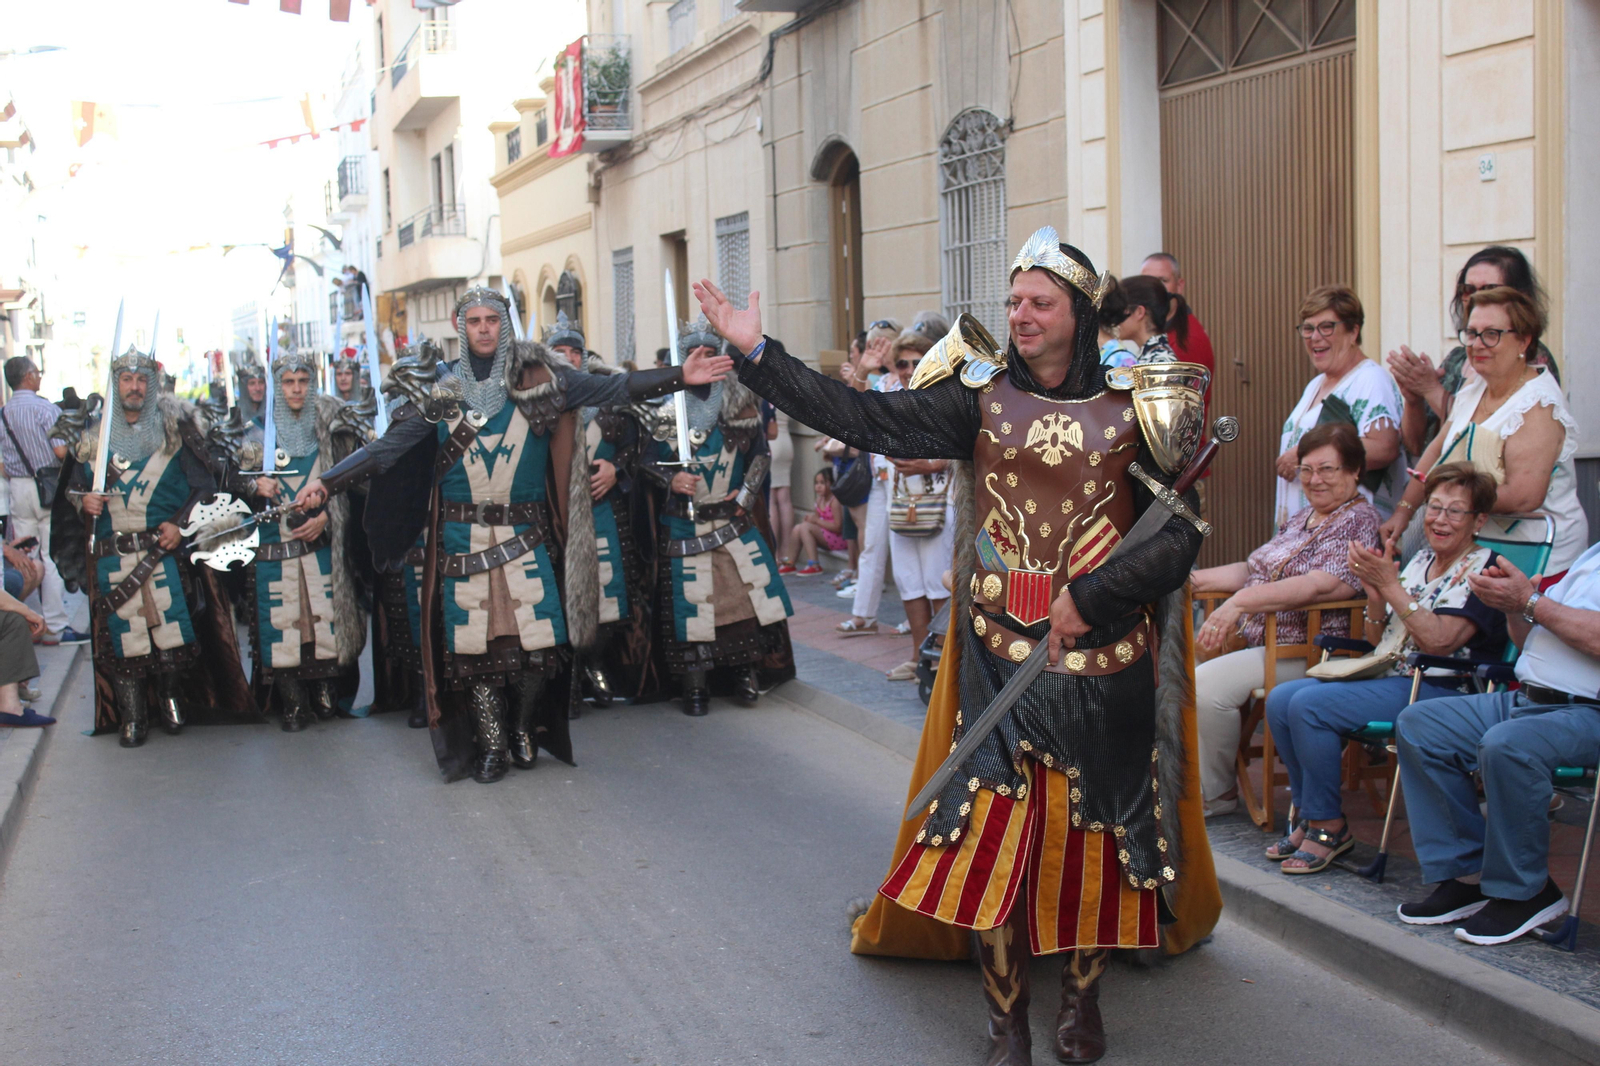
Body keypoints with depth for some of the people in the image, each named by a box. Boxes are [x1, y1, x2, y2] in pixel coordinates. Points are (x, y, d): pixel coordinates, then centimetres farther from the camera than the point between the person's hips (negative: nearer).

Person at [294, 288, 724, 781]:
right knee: (474, 645, 2)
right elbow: (389, 445, 2)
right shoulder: (440, 392, 6)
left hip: (525, 536, -1)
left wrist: (679, 376, -13)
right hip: (462, 538, 1)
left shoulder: (538, 379, 2)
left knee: (538, 641, -4)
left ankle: (525, 727, 23)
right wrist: (328, 481, -7)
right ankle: (492, 745, 18)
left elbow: (610, 388, -3)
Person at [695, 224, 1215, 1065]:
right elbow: (869, 419, -9)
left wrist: (1092, 595, -14)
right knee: (994, 828, 0)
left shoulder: (1132, 409, -2)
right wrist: (756, 352, -16)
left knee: (1093, 826, 10)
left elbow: (1179, 533, -4)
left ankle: (1082, 997, 31)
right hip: (1000, 651, 0)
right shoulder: (981, 395, 0)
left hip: (1102, 656, 0)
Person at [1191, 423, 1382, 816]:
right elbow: (1256, 570, 24)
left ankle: (1218, 794, -7)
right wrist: (1196, 579, 10)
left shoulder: (1358, 522, -10)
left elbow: (1320, 585, -26)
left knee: (1206, 684, -26)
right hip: (1256, 639, 9)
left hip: (1308, 652, -9)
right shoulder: (1302, 517, 19)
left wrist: (1241, 601, -35)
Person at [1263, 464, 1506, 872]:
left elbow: (1439, 642, -20)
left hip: (1438, 689, -9)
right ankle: (1310, 816, 0)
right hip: (1387, 677, 9)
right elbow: (1378, 640, 15)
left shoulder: (1483, 570, -7)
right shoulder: (1421, 561, 17)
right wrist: (1375, 594, -4)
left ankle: (1330, 827, -12)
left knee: (1310, 705, -25)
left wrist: (1391, 585, -20)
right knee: (1280, 699, -9)